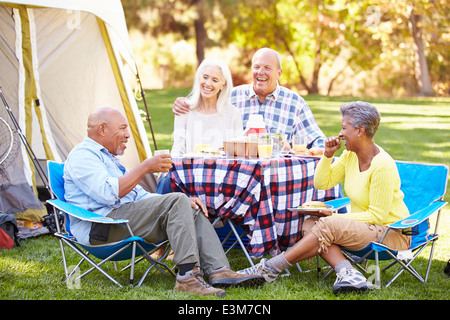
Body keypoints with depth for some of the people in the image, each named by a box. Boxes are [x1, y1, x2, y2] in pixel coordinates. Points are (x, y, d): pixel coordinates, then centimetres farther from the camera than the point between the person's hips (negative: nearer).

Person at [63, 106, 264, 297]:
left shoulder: (109, 158, 28)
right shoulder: (82, 155, -5)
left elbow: (139, 195, 26)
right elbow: (108, 193, -22)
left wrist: (183, 202, 11)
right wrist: (145, 167, -16)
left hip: (125, 218, 10)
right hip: (100, 227, -10)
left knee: (193, 211, 0)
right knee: (176, 202, -23)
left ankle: (219, 271, -15)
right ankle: (188, 276, -30)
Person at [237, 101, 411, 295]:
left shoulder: (382, 166, -21)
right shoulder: (351, 155, 4)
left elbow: (378, 215, -20)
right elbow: (322, 183, 8)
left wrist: (336, 217, -19)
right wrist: (328, 155, -6)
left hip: (392, 233, -9)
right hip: (362, 227, 9)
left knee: (326, 227, -27)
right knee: (310, 224, -12)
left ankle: (269, 268, -23)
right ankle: (348, 273, -32)